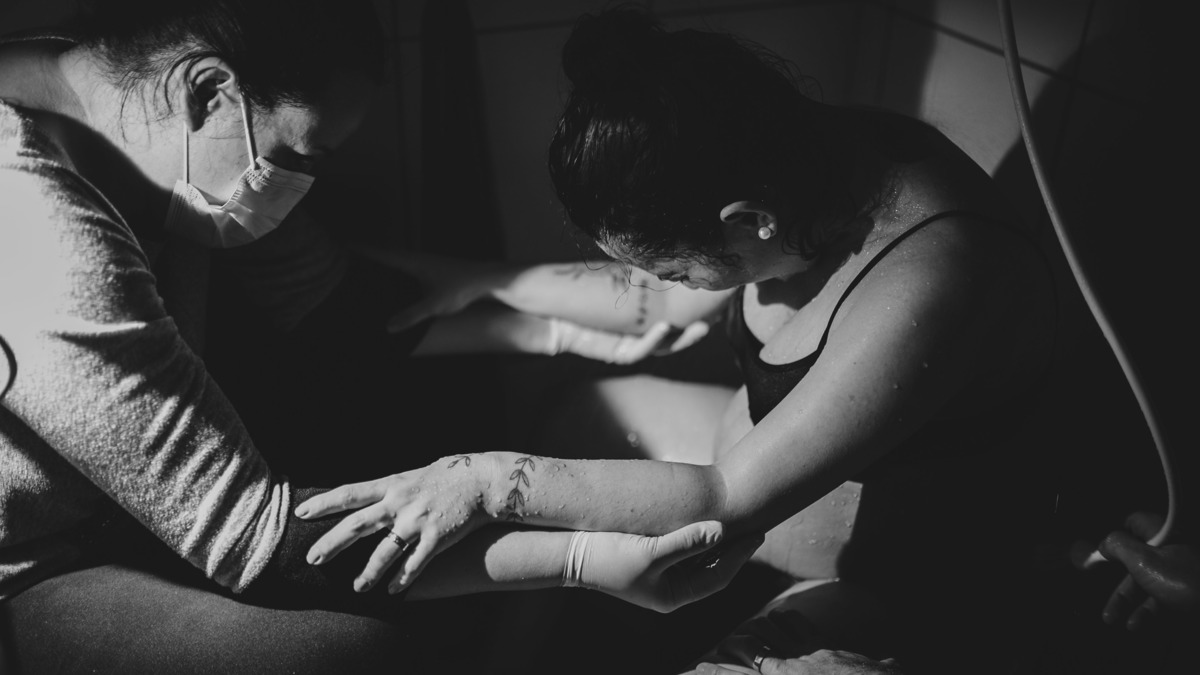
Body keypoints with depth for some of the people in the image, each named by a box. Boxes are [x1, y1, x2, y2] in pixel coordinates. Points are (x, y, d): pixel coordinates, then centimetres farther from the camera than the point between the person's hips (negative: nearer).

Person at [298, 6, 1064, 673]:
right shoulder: (804, 157, -14)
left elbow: (731, 496, -31)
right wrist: (486, 282, 2)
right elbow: (665, 302, 1)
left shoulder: (925, 284, -37)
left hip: (894, 597, -7)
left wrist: (493, 482, -32)